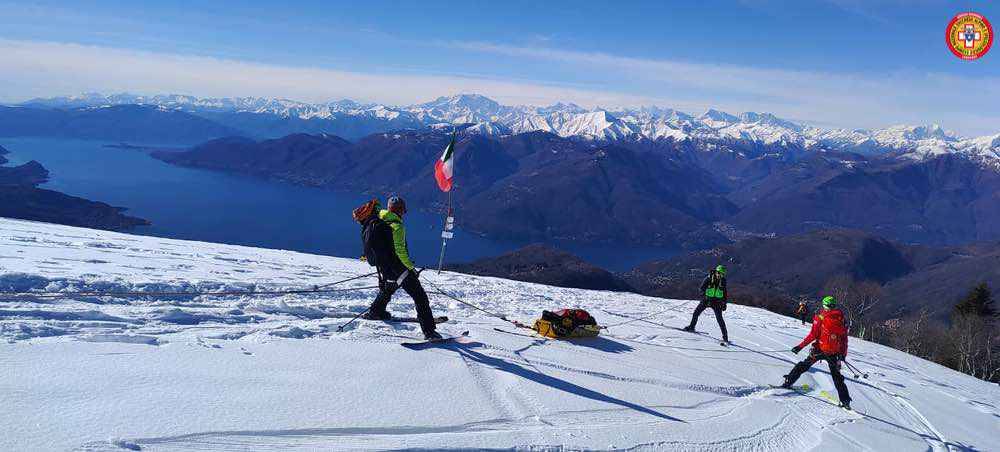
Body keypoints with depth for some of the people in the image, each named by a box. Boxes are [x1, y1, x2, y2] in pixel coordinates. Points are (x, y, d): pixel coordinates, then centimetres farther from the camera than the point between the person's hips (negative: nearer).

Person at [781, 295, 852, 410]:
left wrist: (800, 346, -8)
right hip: (834, 354, 3)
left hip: (819, 350, -3)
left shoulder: (820, 318, -8)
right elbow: (845, 340, 7)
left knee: (803, 366, 9)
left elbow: (813, 335, -12)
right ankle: (845, 401, 13)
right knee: (837, 376, 14)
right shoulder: (841, 321, 4)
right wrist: (843, 354, 16)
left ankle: (788, 382, 3)